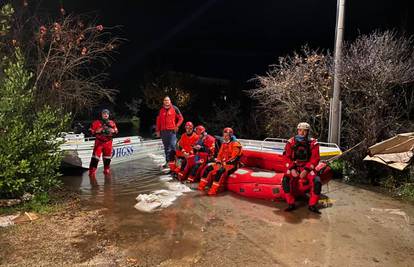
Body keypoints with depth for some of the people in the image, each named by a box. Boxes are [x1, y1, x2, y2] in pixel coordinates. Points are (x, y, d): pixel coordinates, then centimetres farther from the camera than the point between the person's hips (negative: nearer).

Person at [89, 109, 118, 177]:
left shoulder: (112, 123, 7)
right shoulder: (96, 122, -2)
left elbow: (116, 131, 11)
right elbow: (91, 131, -2)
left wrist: (113, 131, -10)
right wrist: (98, 131, -18)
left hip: (108, 142, 3)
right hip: (99, 142, -3)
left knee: (107, 157, 11)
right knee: (95, 156, -9)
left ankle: (106, 170, 26)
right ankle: (92, 171, -3)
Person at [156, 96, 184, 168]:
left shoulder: (174, 108, 2)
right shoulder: (161, 110, 13)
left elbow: (181, 118, 5)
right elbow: (158, 120, 18)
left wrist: (177, 126, -6)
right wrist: (158, 130, 14)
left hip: (172, 130, -4)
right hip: (163, 131, 4)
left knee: (172, 146, -13)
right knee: (166, 147, 9)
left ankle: (173, 160, -6)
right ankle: (167, 161, 16)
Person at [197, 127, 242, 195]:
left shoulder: (236, 144, -12)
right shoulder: (224, 144, 14)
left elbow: (234, 157, -19)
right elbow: (220, 154, 15)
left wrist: (225, 163, -22)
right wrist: (218, 162, -1)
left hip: (232, 164, -8)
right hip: (223, 163, 8)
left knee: (220, 171, -35)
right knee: (208, 169, -4)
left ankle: (213, 190, -33)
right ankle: (201, 186, -2)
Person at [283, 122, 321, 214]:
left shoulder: (313, 143, -2)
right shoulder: (291, 142, 0)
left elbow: (315, 158, -6)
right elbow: (287, 157, -1)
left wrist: (306, 170, -18)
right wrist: (292, 169, -15)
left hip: (307, 167, 0)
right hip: (294, 167, 0)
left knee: (317, 182, -26)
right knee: (286, 181, -27)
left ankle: (312, 205, -8)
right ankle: (291, 204, -15)